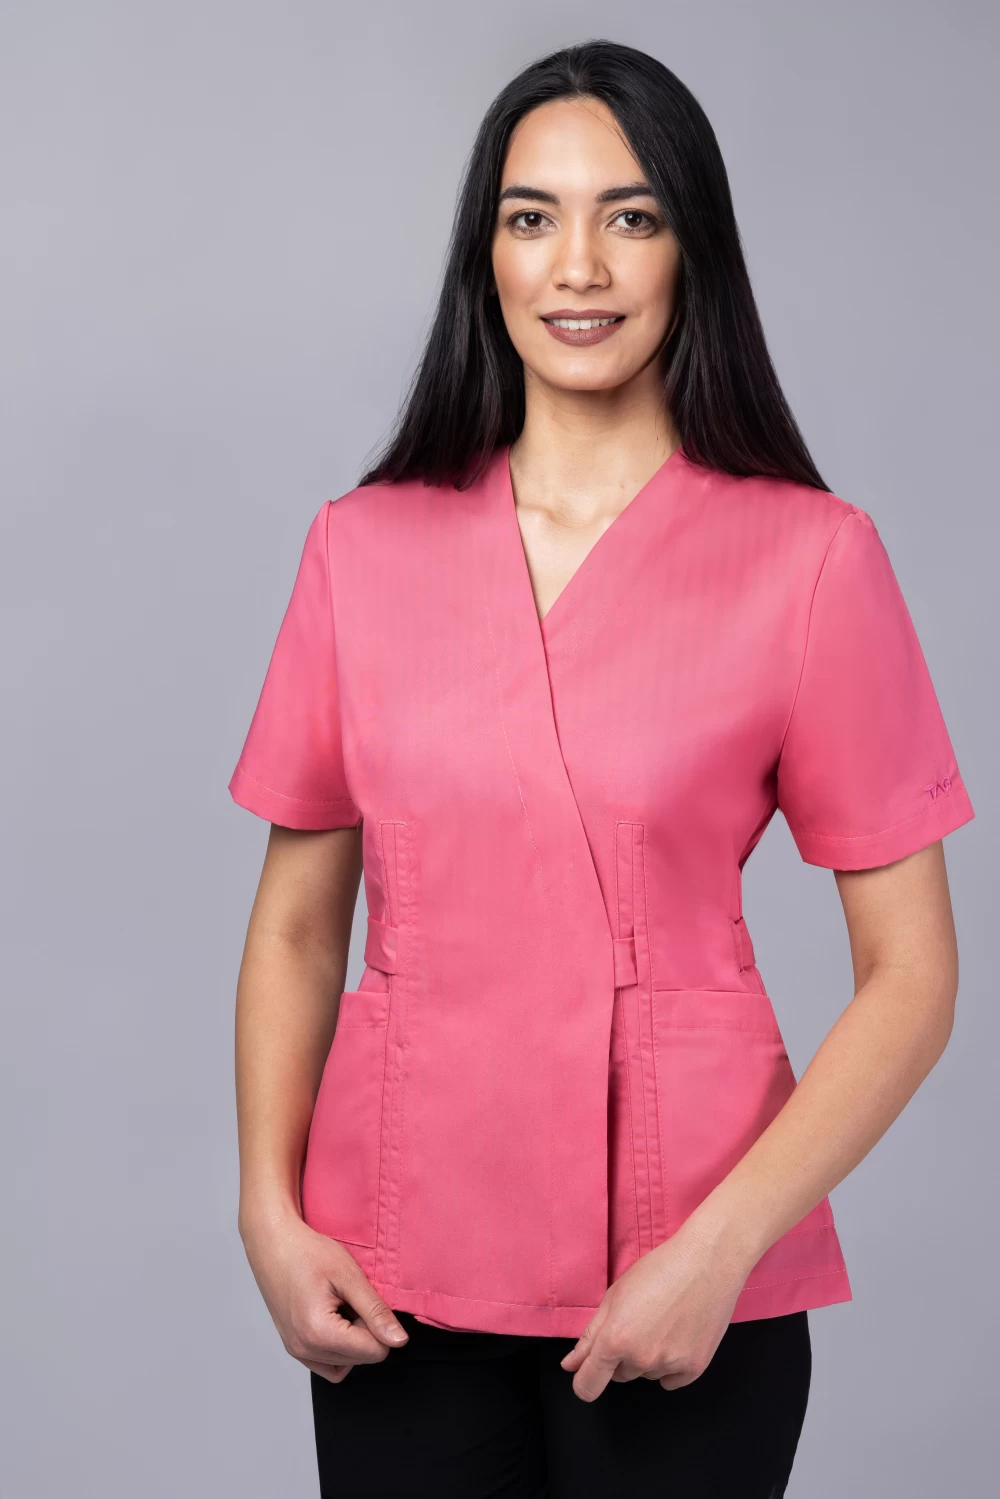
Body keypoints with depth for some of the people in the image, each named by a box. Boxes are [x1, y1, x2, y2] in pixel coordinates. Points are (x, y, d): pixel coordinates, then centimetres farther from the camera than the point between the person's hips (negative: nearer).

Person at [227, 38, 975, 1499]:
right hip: (401, 1278, 2)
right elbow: (296, 924, 7)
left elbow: (912, 975, -6)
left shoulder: (810, 557, -7)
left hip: (683, 1287, -2)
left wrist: (721, 1247, -14)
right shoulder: (364, 547, 2)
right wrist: (270, 1212, -4)